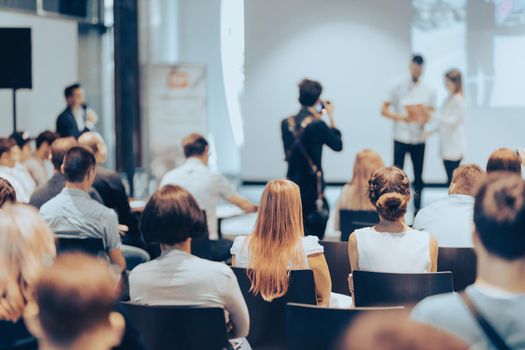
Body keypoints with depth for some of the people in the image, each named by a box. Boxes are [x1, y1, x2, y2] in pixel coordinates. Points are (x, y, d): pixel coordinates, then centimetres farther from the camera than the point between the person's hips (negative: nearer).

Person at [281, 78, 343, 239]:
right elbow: (338, 145, -3)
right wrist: (330, 118, 4)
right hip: (312, 188, -6)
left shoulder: (286, 123, 1)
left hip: (292, 185, 6)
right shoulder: (318, 125, -16)